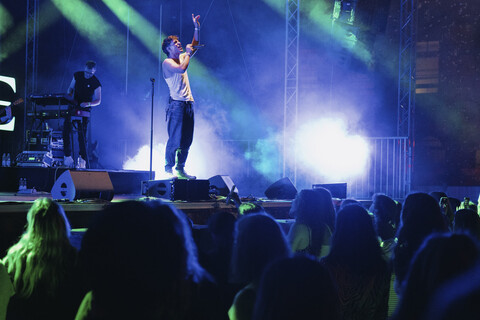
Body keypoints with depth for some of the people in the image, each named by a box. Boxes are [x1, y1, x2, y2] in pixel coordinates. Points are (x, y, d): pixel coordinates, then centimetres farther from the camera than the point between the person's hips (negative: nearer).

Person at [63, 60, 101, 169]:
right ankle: (67, 156, 4)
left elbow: (98, 101, -8)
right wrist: (69, 96, -5)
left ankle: (82, 159, -1)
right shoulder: (77, 75, 4)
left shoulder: (96, 84, -9)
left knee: (82, 133, -10)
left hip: (85, 110, -4)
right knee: (66, 129, -6)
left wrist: (88, 104, -26)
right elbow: (70, 88, 16)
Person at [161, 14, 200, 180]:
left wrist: (196, 28, 16)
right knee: (174, 138, -10)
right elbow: (182, 68, -21)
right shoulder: (167, 62, -4)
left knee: (186, 140, 7)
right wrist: (187, 53, -7)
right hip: (177, 103, -8)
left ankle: (180, 169, 13)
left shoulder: (181, 57, 19)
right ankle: (168, 169, -6)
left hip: (188, 104, 8)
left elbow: (194, 46, 26)